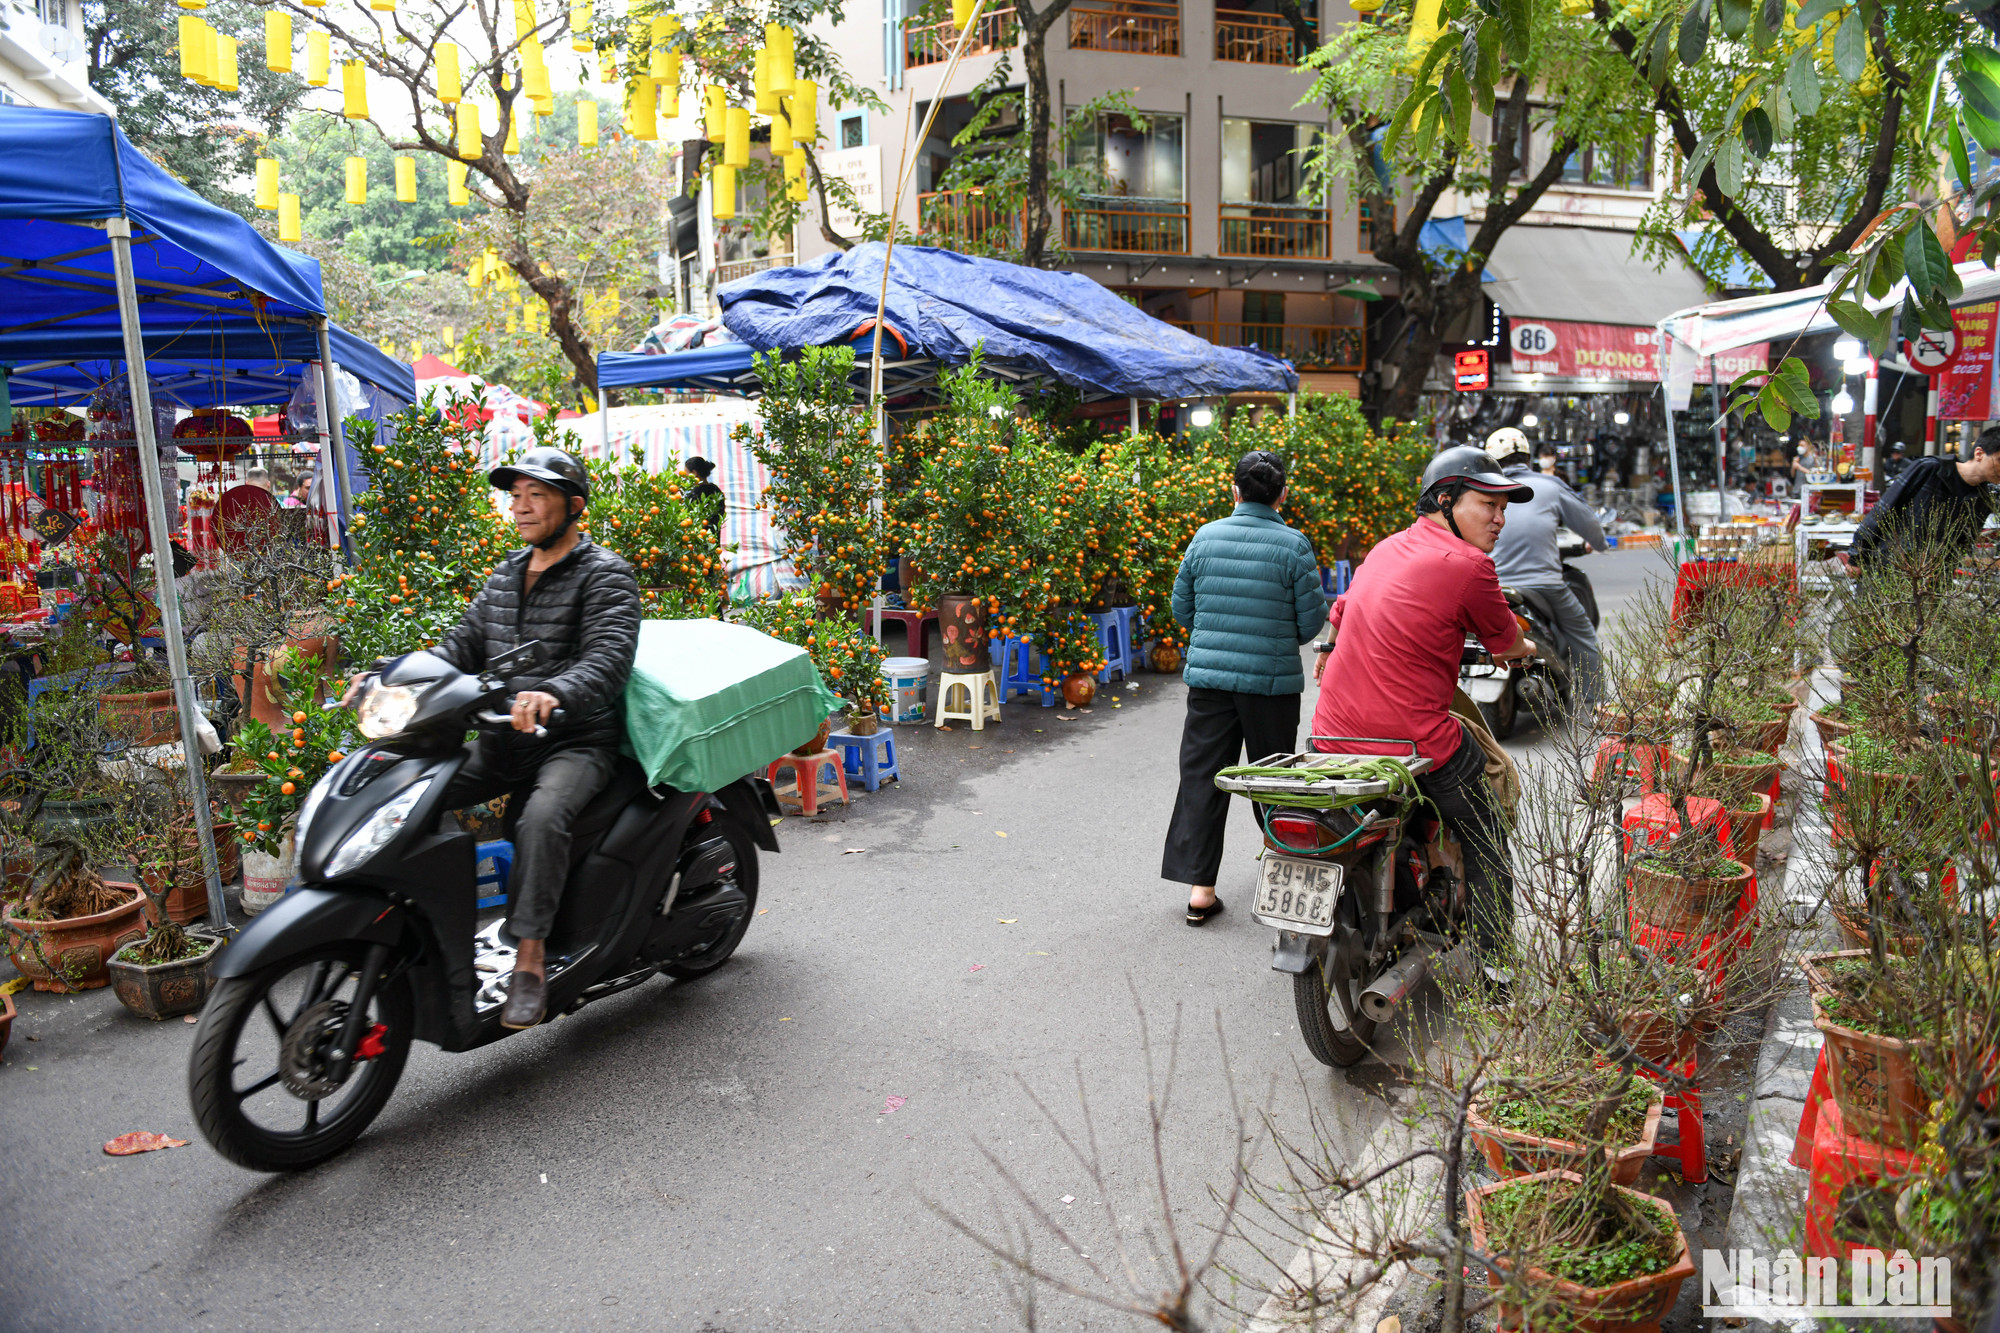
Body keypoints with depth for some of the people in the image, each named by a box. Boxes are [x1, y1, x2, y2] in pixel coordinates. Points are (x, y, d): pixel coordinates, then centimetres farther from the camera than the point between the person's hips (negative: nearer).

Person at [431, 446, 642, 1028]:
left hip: (576, 741, -7)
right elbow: (463, 644, 15)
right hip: (500, 740, 7)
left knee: (541, 819, -34)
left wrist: (554, 695, -42)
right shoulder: (506, 575, 18)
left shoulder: (605, 574, -5)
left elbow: (609, 657, -22)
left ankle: (529, 961, -26)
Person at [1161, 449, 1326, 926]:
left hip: (1208, 676, 2)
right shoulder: (1293, 544, -8)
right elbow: (1311, 622, -5)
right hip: (1273, 681, -1)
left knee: (1202, 777, 4)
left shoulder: (1205, 537, 0)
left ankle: (1200, 887, 1)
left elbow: (1182, 608, 8)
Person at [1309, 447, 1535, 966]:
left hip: (1332, 732, 7)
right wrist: (1526, 647, 28)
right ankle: (1494, 964, 20)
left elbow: (1341, 617, 28)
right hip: (1413, 739, -7)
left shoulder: (1385, 548, 11)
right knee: (1485, 845, 16)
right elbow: (1506, 644, 4)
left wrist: (1329, 654, 49)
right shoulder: (1468, 564, -11)